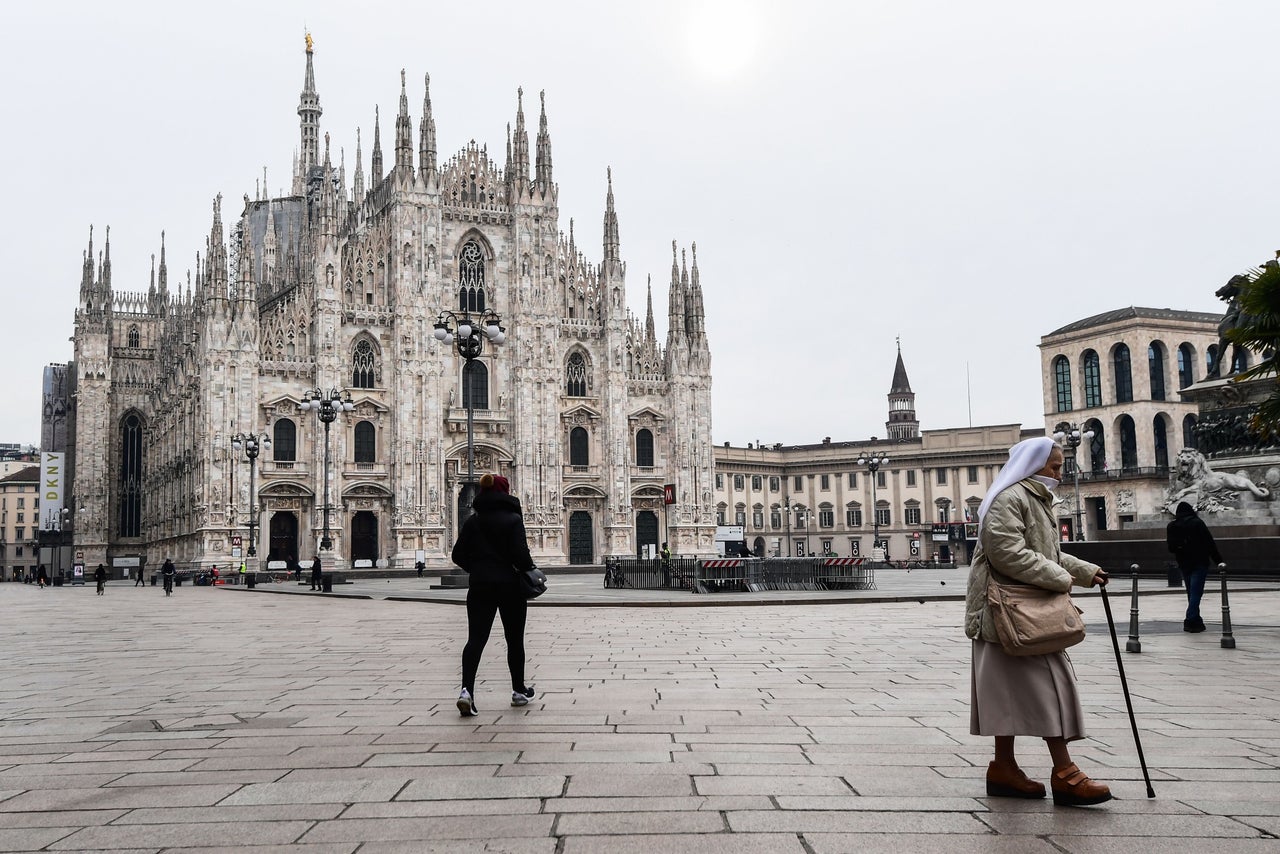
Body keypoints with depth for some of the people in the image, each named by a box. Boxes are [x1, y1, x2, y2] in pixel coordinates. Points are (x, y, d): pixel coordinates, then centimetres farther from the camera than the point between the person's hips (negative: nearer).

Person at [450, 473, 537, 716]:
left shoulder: (472, 521, 5)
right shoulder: (513, 519, -8)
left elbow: (458, 555, 5)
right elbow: (520, 554, -17)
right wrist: (529, 569, 3)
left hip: (480, 587, 3)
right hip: (509, 586, -3)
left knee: (475, 638, -2)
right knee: (515, 639, 13)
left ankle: (466, 689, -22)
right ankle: (519, 691, 24)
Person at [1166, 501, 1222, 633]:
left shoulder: (1171, 526, 5)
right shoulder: (1197, 523, -8)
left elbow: (1171, 547, 13)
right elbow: (1210, 543, -9)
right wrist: (1218, 560, -5)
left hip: (1183, 564, 4)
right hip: (1200, 563, -4)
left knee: (1192, 592, 15)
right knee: (1196, 592, -7)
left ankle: (1196, 620, 20)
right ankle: (1191, 621, -15)